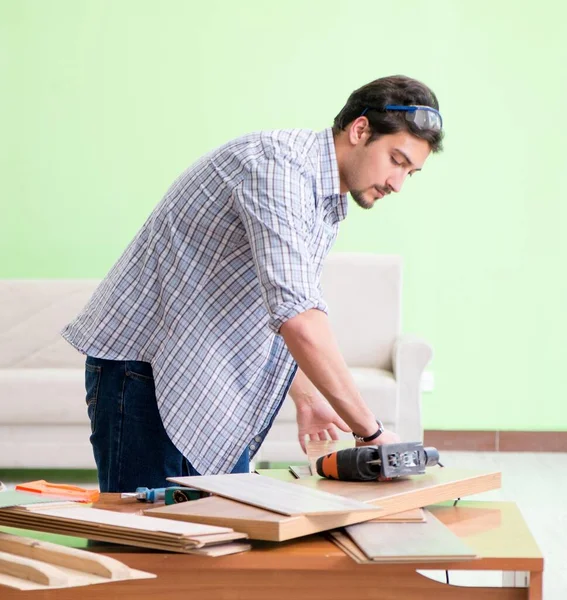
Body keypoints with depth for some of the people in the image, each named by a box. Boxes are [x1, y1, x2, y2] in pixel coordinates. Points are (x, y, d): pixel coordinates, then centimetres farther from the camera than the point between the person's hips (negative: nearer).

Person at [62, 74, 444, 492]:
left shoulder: (329, 205, 10)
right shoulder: (278, 164, -23)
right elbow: (297, 317, -33)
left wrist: (306, 398, 20)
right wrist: (370, 430, -29)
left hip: (217, 387, 9)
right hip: (145, 363, -9)